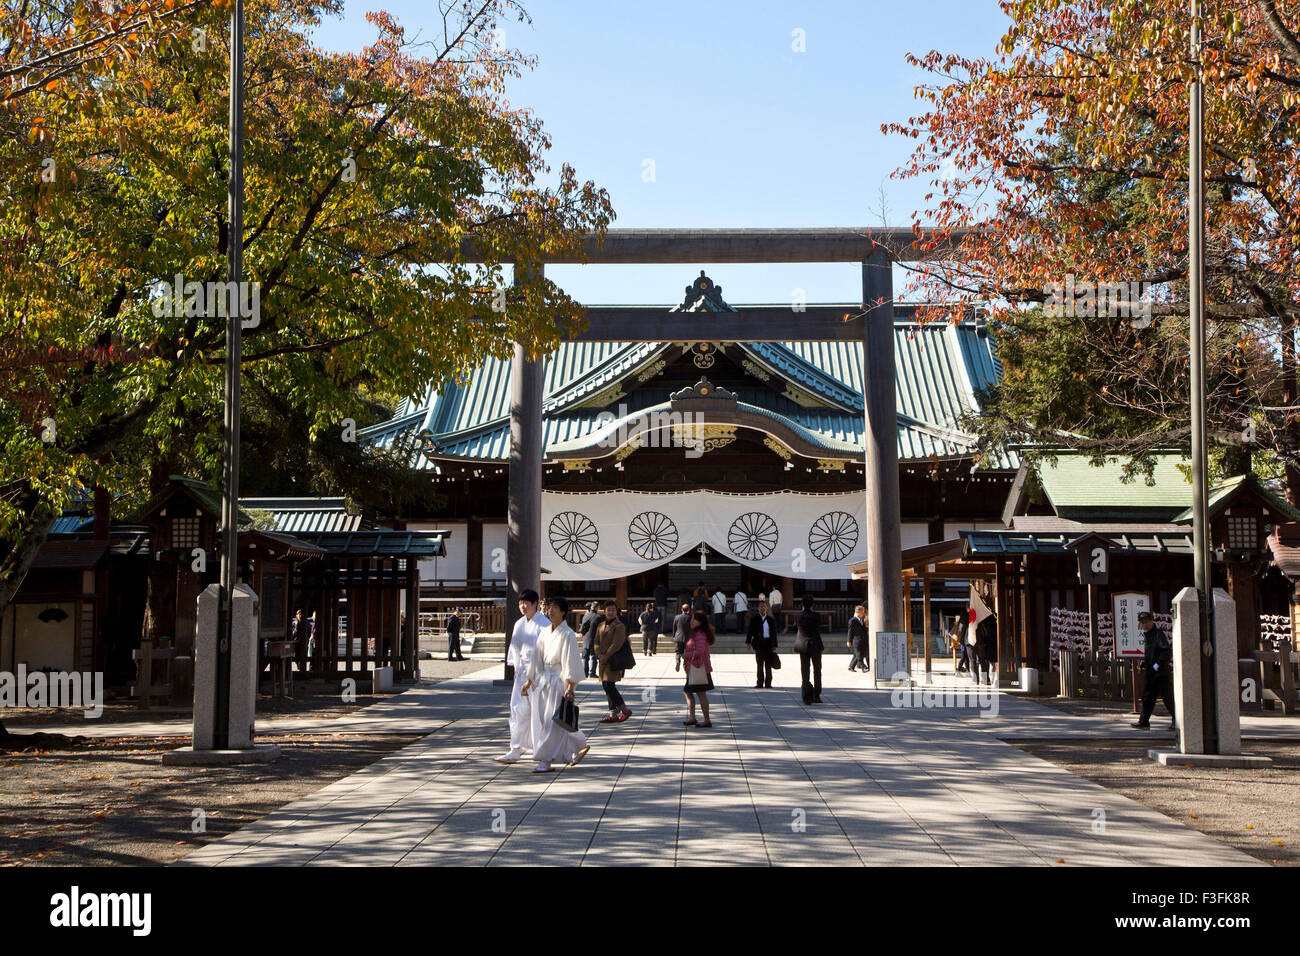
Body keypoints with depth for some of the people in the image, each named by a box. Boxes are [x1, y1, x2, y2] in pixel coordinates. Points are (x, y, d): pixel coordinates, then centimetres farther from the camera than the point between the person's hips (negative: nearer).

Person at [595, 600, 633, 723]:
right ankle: (613, 714, 12)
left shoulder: (619, 626, -7)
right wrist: (599, 655, -6)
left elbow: (616, 644, -15)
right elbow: (597, 642, 12)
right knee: (607, 686, 7)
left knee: (608, 685, -17)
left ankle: (625, 710, -9)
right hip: (604, 661, 8)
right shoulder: (600, 626, 16)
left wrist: (606, 656, -17)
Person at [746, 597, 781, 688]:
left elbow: (774, 633, 11)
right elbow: (750, 631, -1)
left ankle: (768, 683, 10)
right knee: (760, 664, -1)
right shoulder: (754, 619, 4)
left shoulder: (771, 619, 9)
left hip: (769, 644, 2)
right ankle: (760, 683, 2)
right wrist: (748, 642, -14)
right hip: (759, 644, -2)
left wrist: (774, 645, 6)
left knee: (768, 665, 5)